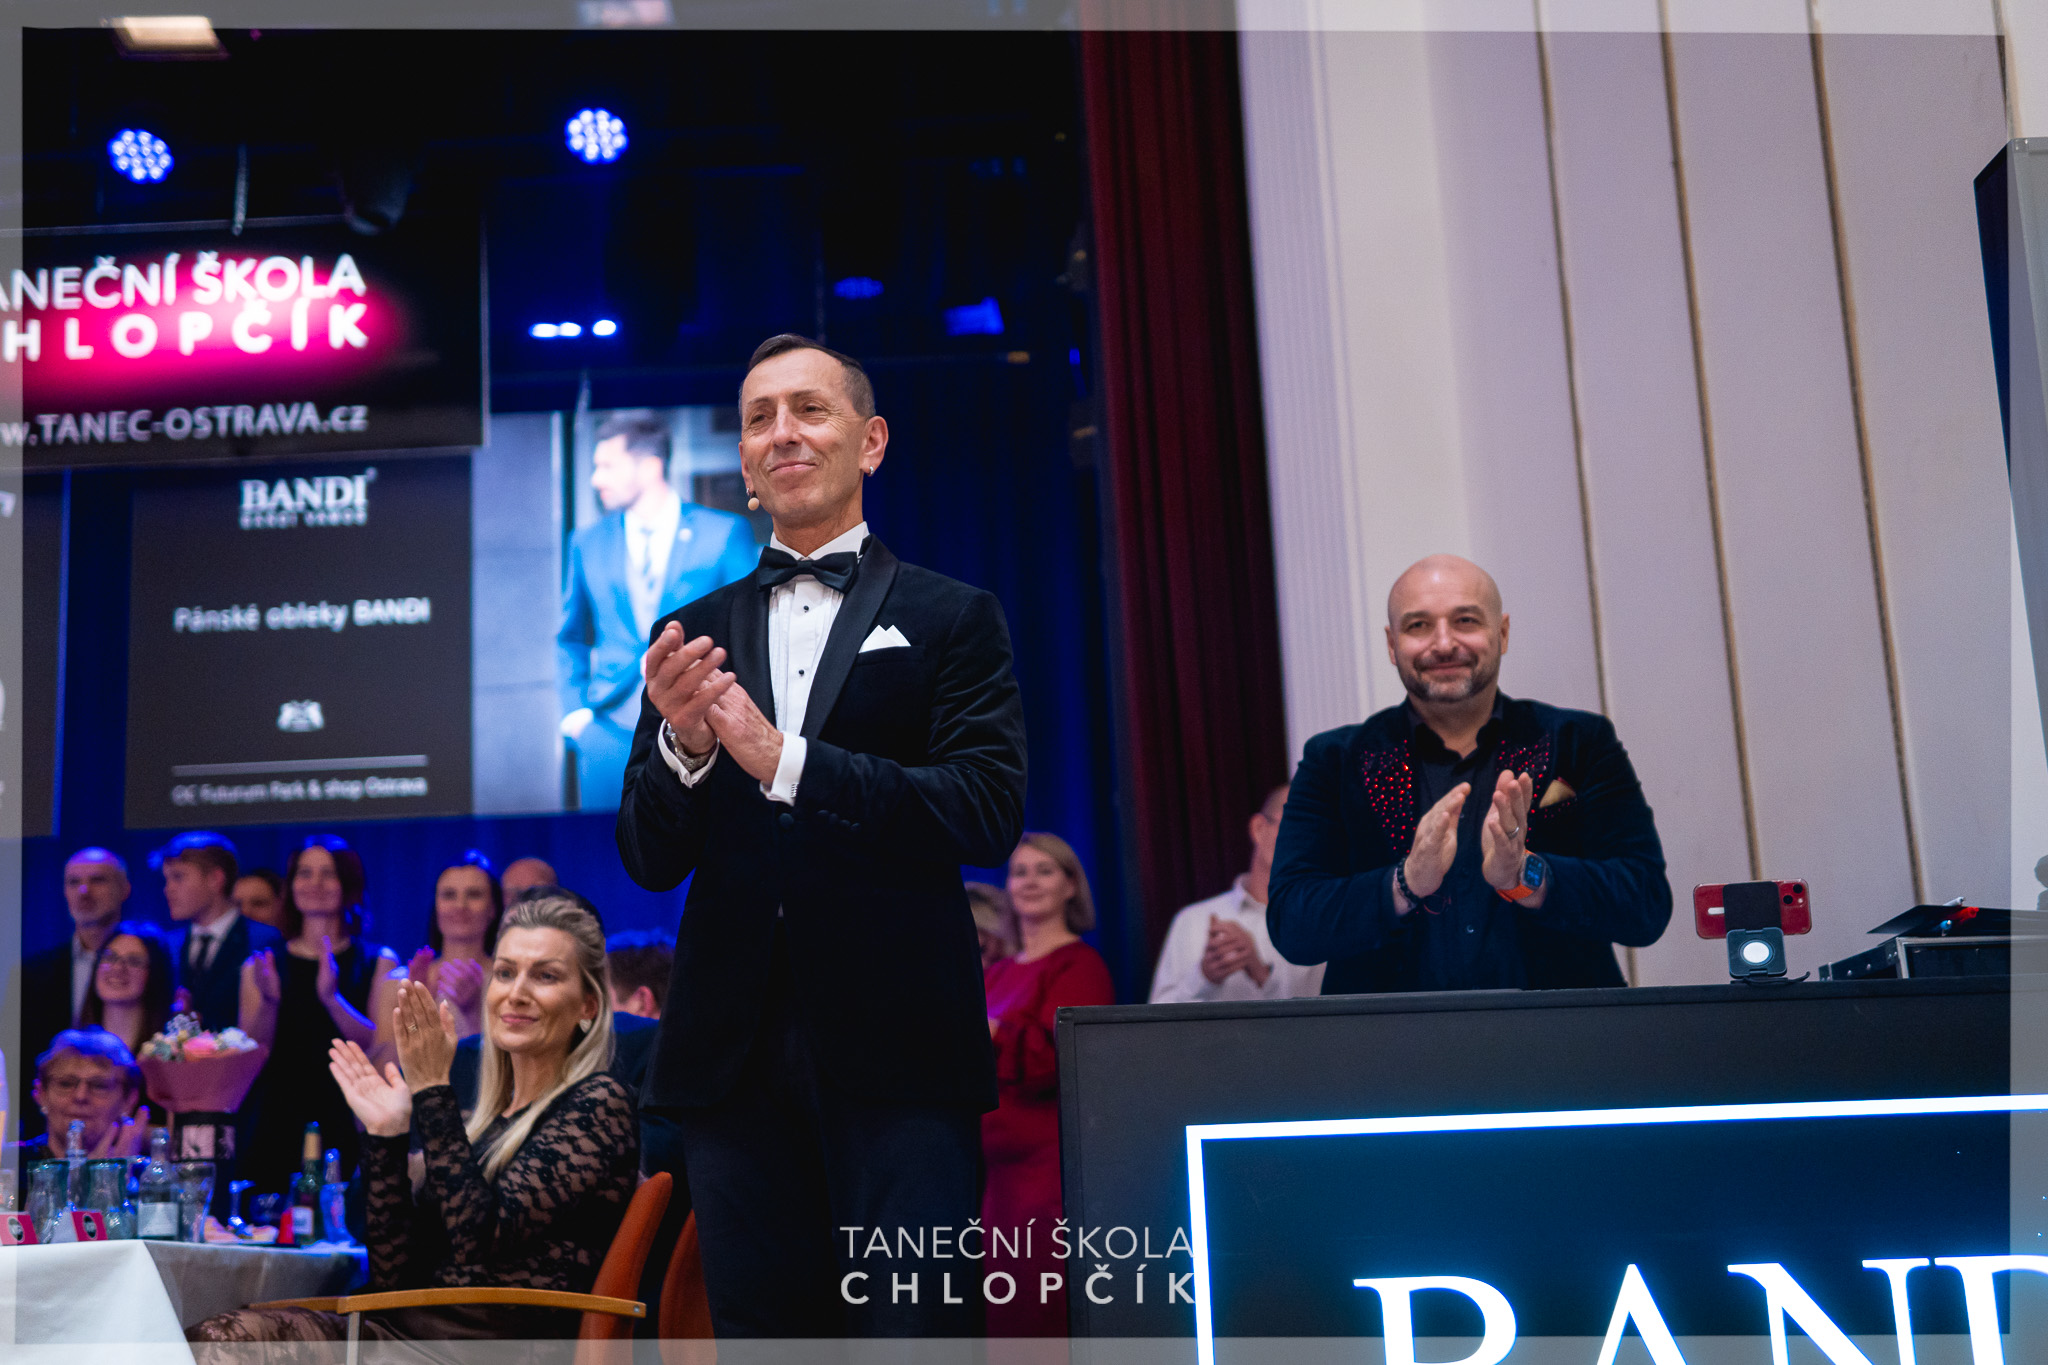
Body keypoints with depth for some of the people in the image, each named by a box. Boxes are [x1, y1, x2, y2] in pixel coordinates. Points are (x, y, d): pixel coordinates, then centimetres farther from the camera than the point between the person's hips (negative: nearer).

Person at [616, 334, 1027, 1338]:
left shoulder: (952, 618, 5)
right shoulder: (694, 638, 14)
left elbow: (989, 813, -8)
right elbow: (648, 860, 10)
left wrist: (781, 759, -15)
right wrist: (683, 746, -12)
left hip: (896, 1054, -3)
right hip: (734, 1056, 3)